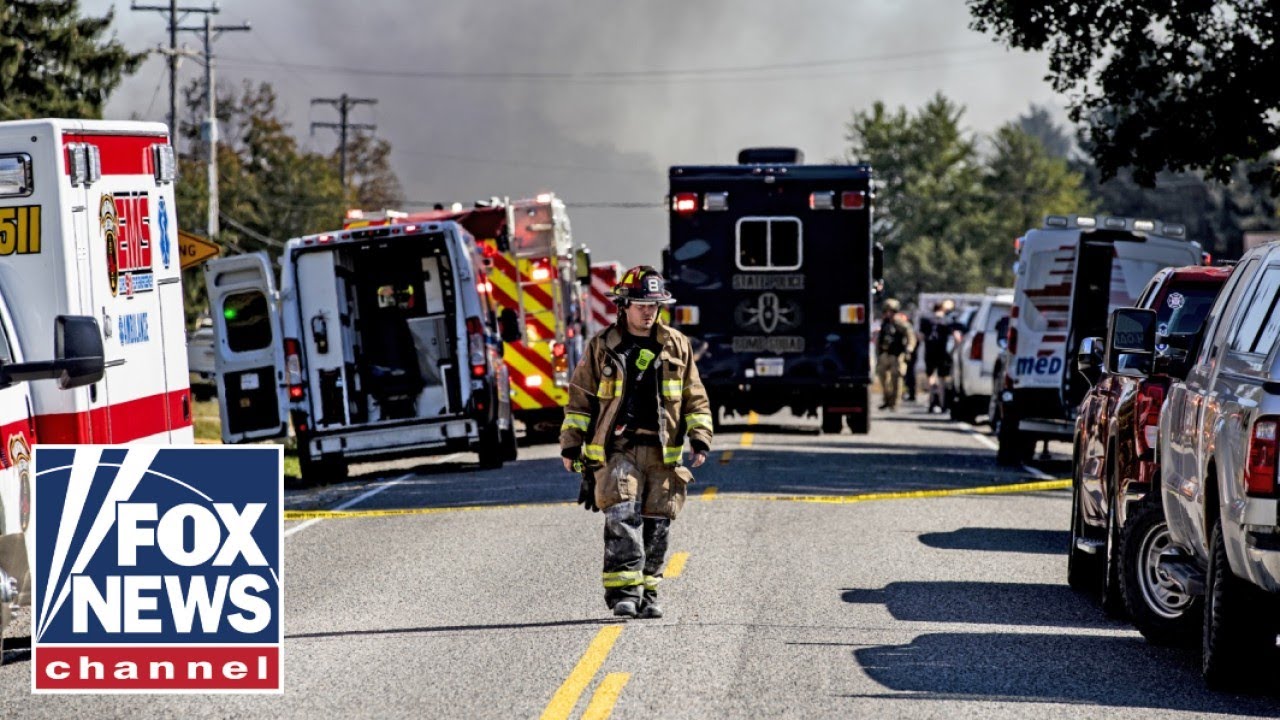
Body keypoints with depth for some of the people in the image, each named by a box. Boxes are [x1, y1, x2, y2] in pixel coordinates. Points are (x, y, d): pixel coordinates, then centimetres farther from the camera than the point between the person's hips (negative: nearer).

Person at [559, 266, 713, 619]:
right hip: (616, 448, -2)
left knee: (656, 525, 3)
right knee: (622, 517, -17)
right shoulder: (602, 347, 6)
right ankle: (623, 591, -18)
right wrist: (571, 444, 5)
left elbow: (695, 398, 15)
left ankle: (647, 593, 13)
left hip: (663, 453, 3)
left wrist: (700, 437, 3)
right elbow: (580, 398, 10)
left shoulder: (676, 346, 11)